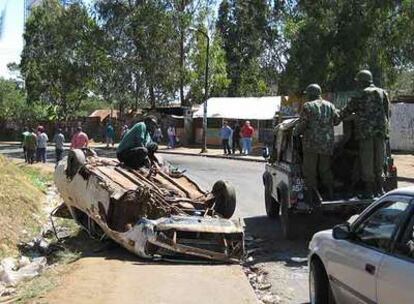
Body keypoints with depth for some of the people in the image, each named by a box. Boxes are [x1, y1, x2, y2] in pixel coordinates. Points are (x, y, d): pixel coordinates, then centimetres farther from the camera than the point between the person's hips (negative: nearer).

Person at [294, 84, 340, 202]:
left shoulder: (307, 106, -5)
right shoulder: (330, 106, 11)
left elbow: (302, 124, -10)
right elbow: (337, 120, 17)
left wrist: (295, 132, 8)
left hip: (311, 143, -6)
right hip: (327, 143, 6)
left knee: (309, 171, 0)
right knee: (325, 170, 17)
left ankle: (314, 195, -4)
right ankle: (330, 194, 19)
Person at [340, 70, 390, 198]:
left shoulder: (360, 95, -4)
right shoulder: (382, 93, 13)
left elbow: (347, 110, 2)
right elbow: (387, 113, 14)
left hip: (365, 132, -5)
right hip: (380, 131, 5)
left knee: (366, 161, -1)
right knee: (379, 160, 11)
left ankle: (368, 190, 1)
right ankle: (379, 188, 15)